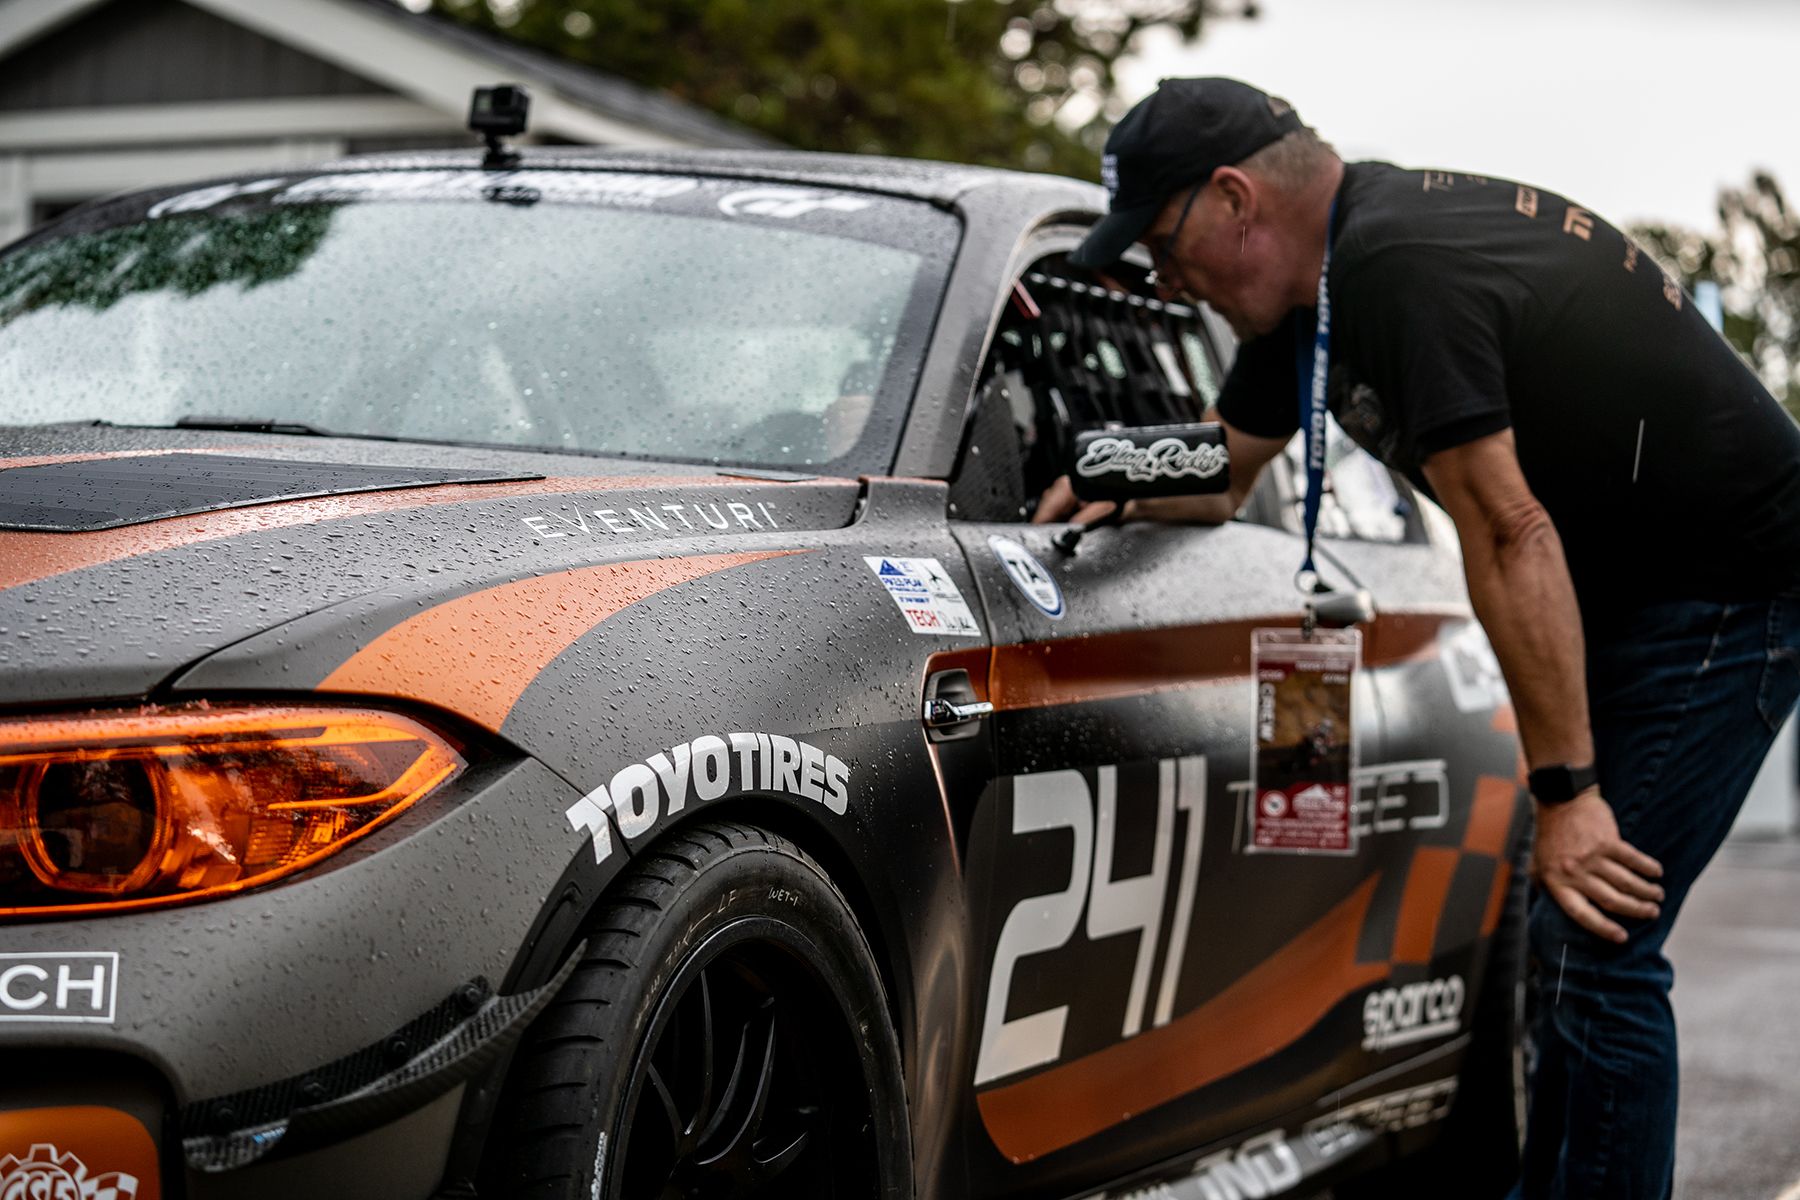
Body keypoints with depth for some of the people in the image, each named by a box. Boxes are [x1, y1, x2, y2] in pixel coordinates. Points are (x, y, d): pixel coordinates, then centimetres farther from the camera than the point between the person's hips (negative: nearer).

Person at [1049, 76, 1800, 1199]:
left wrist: (1566, 789, -26)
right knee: (1566, 941, 15)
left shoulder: (1402, 267, -25)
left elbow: (1510, 533, -28)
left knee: (1598, 950, -13)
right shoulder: (1319, 276, 7)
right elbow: (1220, 474, 23)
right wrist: (1102, 487, 7)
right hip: (1636, 598, 10)